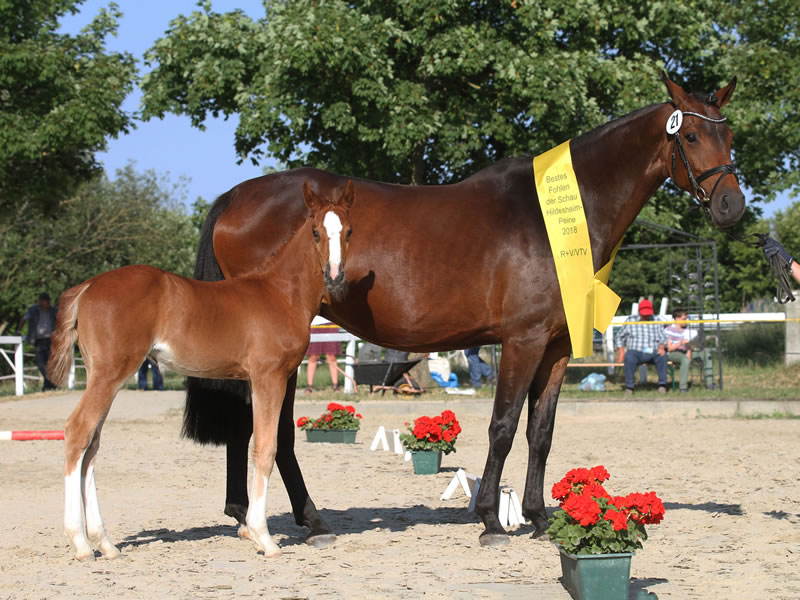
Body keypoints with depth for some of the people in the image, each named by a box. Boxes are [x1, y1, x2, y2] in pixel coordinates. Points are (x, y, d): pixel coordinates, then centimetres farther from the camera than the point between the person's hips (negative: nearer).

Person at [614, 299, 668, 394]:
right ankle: (629, 387, -29)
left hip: (652, 353, 1)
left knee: (662, 356, -32)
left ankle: (662, 385, -26)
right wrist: (621, 351, -1)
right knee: (629, 357, -36)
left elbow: (662, 338, 11)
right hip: (636, 352, -1)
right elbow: (620, 337, 16)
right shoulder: (630, 320, 13)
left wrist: (661, 347, -13)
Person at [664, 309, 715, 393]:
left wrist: (688, 354, -19)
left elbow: (688, 345, 1)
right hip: (672, 354, -7)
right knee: (685, 359, -39)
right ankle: (683, 387, -37)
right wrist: (680, 343, -31)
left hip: (684, 352, 7)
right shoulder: (668, 330, -11)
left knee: (706, 353, -7)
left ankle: (709, 384, -11)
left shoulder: (686, 329, 9)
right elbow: (669, 348, -15)